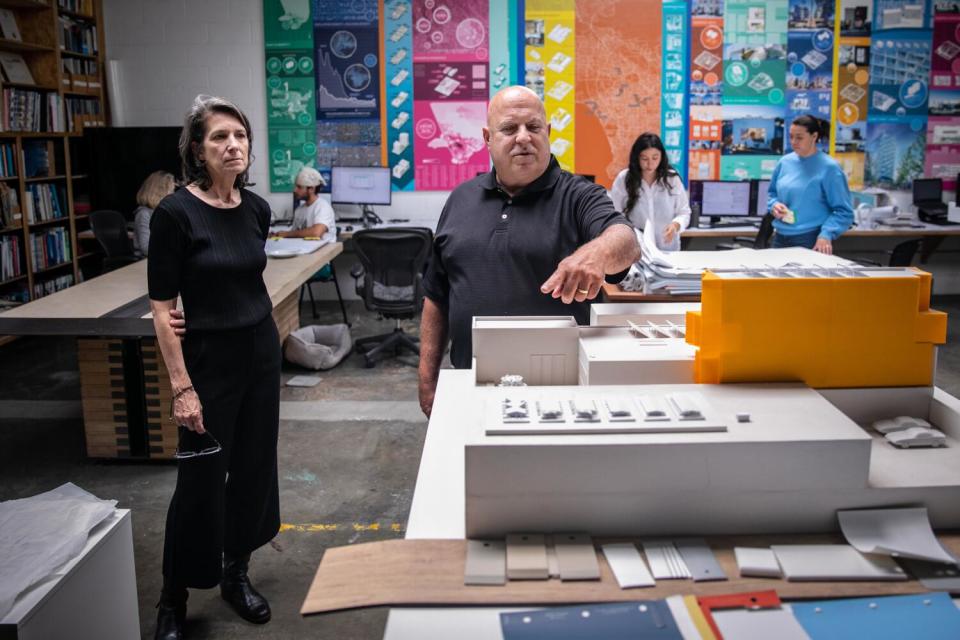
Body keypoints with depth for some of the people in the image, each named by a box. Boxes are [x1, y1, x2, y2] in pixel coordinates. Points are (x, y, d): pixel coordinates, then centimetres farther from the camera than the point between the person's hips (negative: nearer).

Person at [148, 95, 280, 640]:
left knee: (254, 467, 14)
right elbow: (162, 308, -15)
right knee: (201, 480, 2)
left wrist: (263, 331, 16)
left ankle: (236, 573, 33)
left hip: (262, 350, 6)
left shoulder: (258, 209, 1)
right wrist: (182, 387, -17)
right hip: (210, 357, -6)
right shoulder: (175, 213, -16)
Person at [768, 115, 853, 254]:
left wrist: (826, 235, -23)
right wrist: (774, 205, -3)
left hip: (812, 241, -5)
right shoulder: (785, 162, 4)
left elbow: (843, 211, -10)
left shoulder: (829, 167, -9)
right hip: (780, 238, 5)